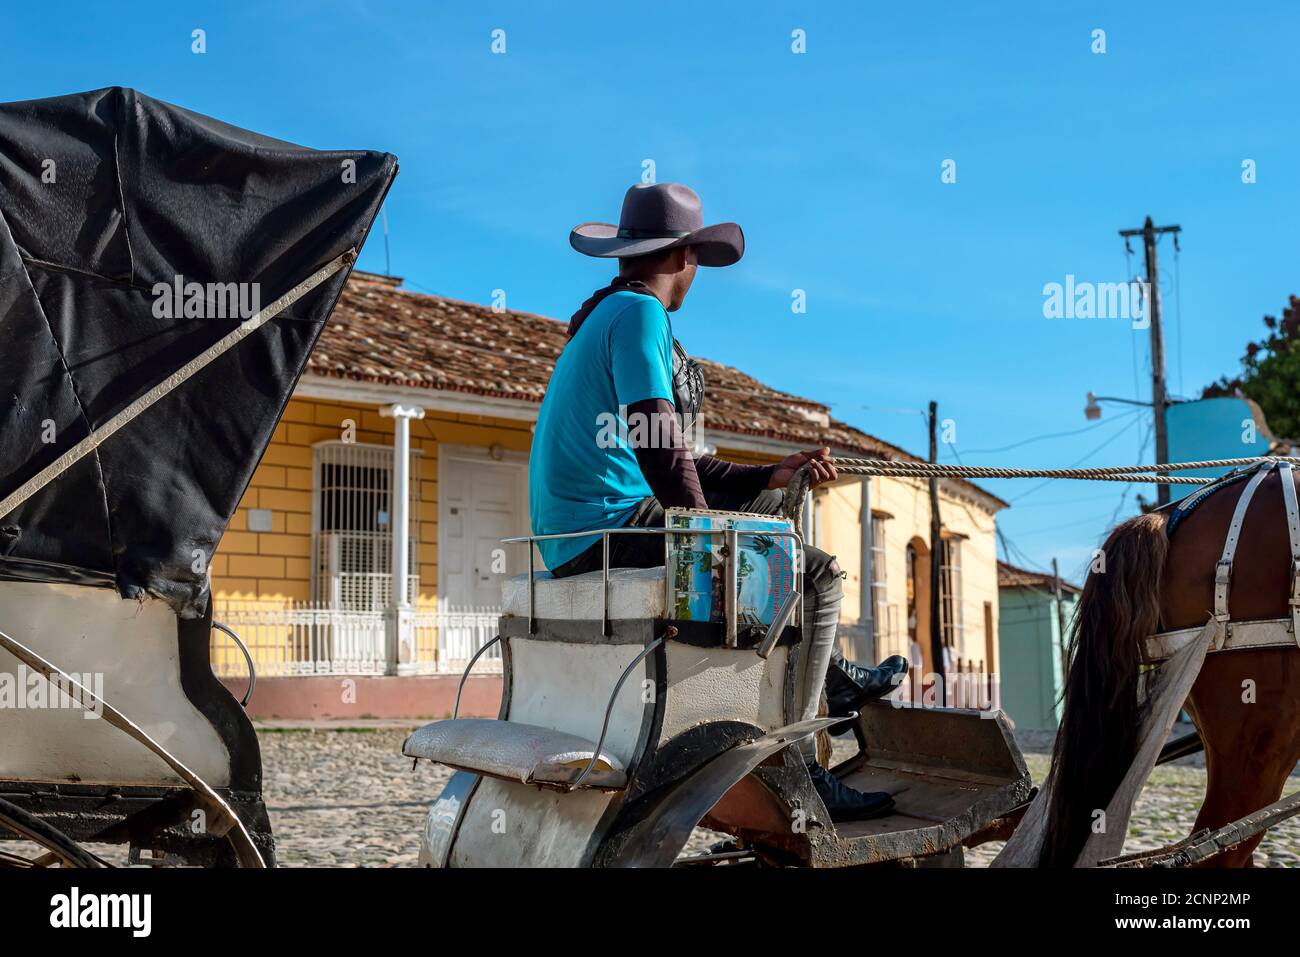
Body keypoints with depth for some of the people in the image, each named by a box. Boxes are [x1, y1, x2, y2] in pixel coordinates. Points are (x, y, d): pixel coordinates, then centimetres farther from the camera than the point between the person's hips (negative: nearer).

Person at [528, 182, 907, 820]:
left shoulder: (606, 314, 21)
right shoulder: (639, 313, -10)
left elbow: (673, 462, 23)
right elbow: (659, 451, -20)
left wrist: (769, 477, 20)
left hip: (574, 539, 11)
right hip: (612, 529, -11)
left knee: (769, 508, 26)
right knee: (817, 575, -7)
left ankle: (833, 678, 30)